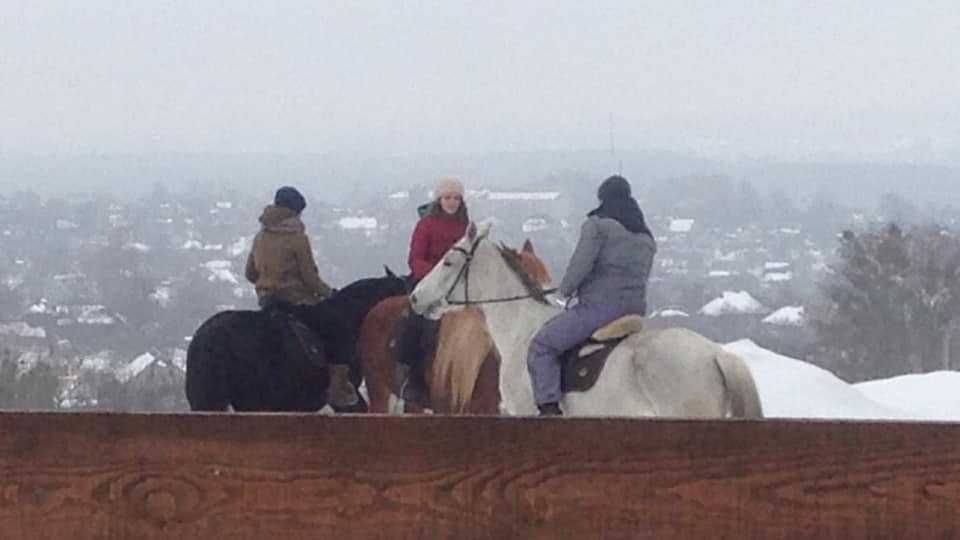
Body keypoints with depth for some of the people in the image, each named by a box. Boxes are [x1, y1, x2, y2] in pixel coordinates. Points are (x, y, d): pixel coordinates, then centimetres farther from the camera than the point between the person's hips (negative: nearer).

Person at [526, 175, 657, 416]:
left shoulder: (597, 224, -5)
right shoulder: (647, 238, 19)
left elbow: (581, 264, -13)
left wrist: (566, 289, 4)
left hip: (599, 306, -8)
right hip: (636, 309, 8)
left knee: (542, 346, -4)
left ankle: (549, 407, -18)